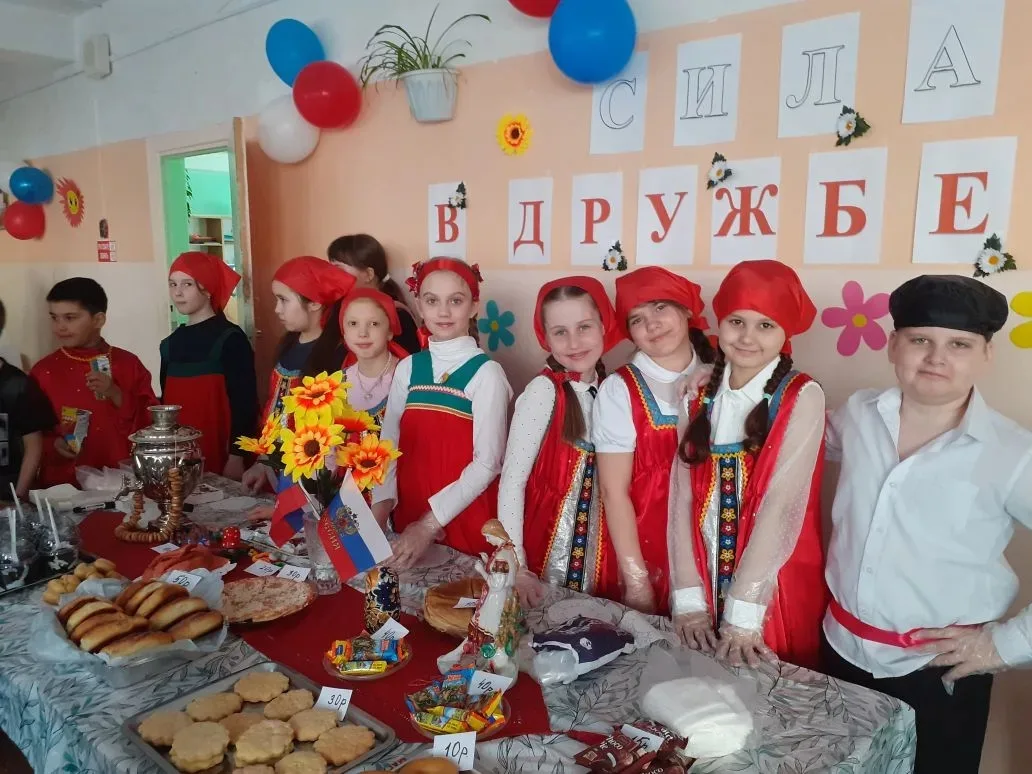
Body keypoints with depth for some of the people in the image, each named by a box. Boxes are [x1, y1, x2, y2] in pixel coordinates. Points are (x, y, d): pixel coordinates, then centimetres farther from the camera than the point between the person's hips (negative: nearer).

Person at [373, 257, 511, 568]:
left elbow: (487, 463, -13)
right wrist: (379, 509, -9)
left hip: (466, 518, -4)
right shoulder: (407, 368, 3)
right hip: (410, 516, 4)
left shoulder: (486, 373, -11)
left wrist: (431, 523, -16)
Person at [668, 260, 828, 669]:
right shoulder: (699, 397, 1)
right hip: (707, 584, 3)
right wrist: (689, 597, -11)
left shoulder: (802, 398, -10)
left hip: (776, 590, -3)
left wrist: (744, 613, -22)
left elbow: (782, 504, -17)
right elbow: (682, 498, -4)